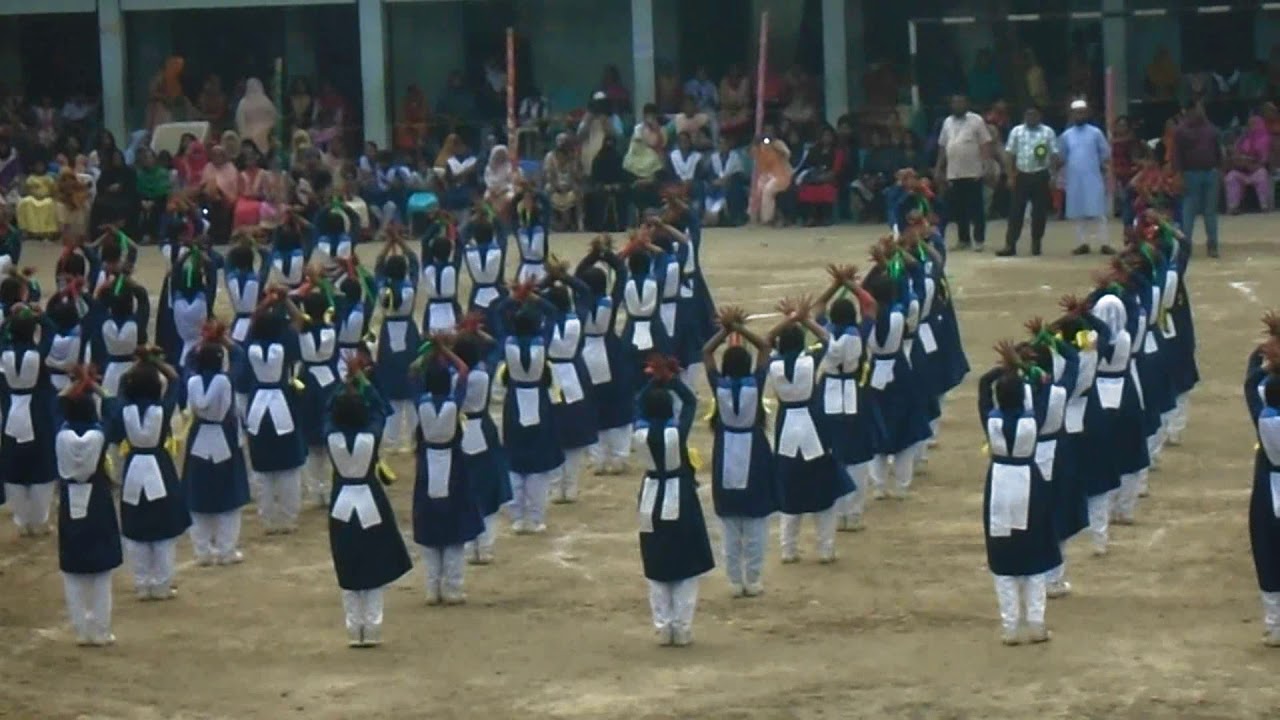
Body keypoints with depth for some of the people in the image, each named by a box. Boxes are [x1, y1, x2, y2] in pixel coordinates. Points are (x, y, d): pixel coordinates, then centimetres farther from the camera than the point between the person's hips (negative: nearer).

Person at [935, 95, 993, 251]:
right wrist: (939, 169, 12)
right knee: (958, 209, 8)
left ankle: (979, 240, 2)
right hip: (953, 174, 5)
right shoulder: (948, 122, 12)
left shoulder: (976, 120, -3)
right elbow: (942, 147, 16)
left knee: (976, 208, -2)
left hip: (973, 173, -5)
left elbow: (986, 144, -6)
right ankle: (963, 240, 16)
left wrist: (985, 165, -15)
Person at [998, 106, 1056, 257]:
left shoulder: (1048, 132, 3)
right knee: (1016, 211, -1)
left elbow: (1054, 155, 2)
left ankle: (1036, 244, 15)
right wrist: (1010, 176, -2)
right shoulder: (1016, 131, 5)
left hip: (1041, 176, 0)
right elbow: (1009, 154, 5)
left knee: (1039, 212, 4)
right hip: (1022, 176, 0)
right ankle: (1010, 245, -1)